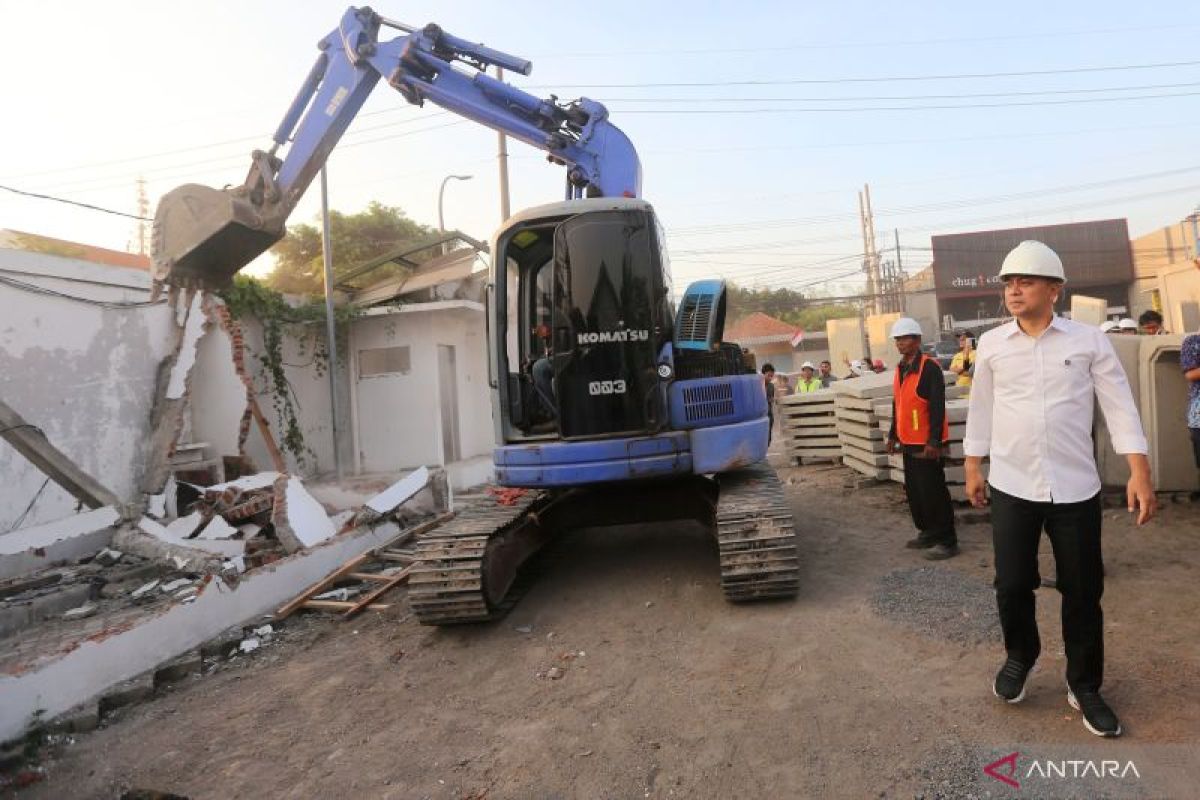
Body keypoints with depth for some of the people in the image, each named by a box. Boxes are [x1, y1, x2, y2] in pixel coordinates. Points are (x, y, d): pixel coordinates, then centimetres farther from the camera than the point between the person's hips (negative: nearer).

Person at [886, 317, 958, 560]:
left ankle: (947, 541, 7)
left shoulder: (930, 367, -14)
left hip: (927, 444, -8)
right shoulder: (901, 368, 11)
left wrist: (934, 441, -23)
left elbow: (937, 407, -19)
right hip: (909, 443, 8)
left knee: (933, 492, -3)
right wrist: (893, 435, 20)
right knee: (914, 491, 15)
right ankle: (927, 533, 29)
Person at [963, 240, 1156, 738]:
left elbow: (1119, 407, -1)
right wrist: (973, 468, 10)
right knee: (1012, 585, 4)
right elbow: (981, 408, 9)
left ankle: (1084, 686, 30)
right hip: (1012, 486, 1)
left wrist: (1140, 473, -7)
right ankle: (1020, 654, 34)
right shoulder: (991, 344, 2)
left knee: (1082, 592, 9)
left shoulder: (1089, 340, -1)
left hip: (1075, 488, 0)